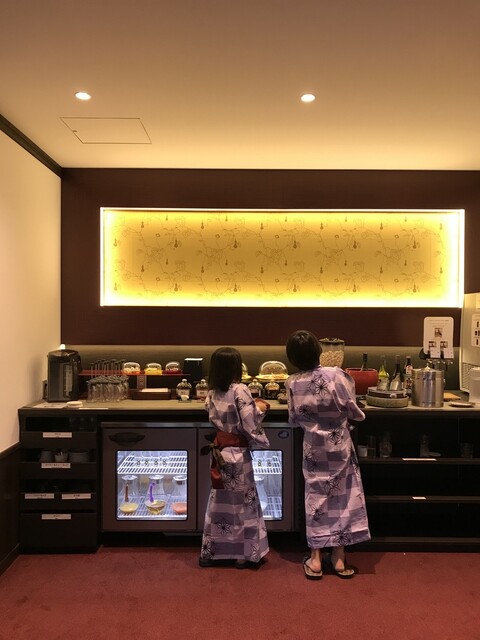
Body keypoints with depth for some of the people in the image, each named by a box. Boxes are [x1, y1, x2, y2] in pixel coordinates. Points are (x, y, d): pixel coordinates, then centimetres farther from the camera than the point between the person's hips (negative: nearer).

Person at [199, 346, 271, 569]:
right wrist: (260, 408, 1)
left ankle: (210, 552, 24)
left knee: (218, 501, 16)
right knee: (243, 502, 8)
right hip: (237, 454, -6)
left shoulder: (211, 393, 2)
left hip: (219, 452, 6)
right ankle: (244, 554, 20)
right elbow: (250, 424, -19)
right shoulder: (239, 391, -18)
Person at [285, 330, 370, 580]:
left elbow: (294, 419, 3)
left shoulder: (292, 383, -9)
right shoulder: (335, 375, -19)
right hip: (339, 446, -2)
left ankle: (315, 559, 18)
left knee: (316, 499, 12)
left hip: (313, 449, 2)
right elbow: (352, 410, -10)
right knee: (341, 498, 11)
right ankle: (338, 557, 20)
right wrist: (358, 415, 14)